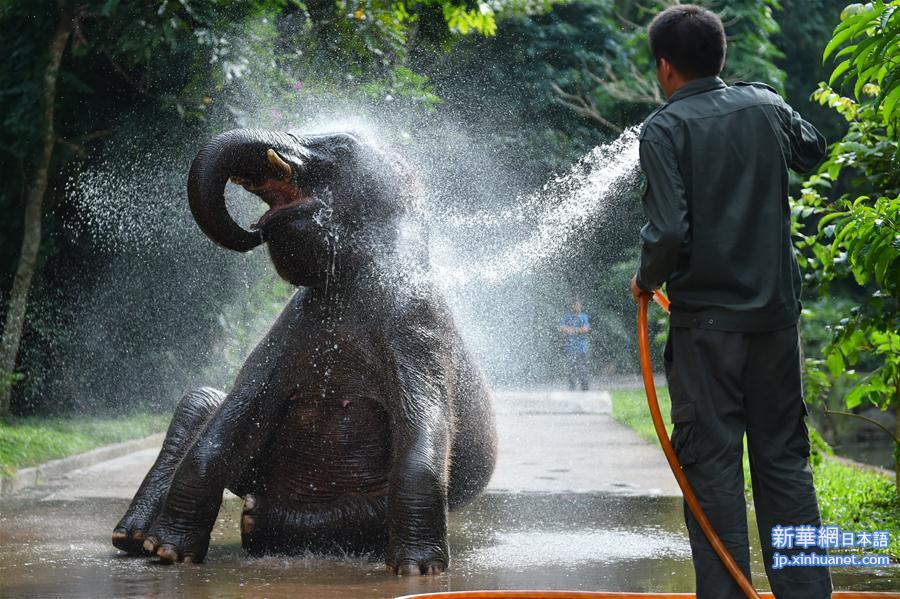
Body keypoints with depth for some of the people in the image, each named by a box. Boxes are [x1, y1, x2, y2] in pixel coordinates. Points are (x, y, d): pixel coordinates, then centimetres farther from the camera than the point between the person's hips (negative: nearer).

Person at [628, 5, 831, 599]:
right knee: (783, 456, 11)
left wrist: (647, 280, 0)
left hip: (706, 316, -5)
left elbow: (669, 230, -18)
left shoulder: (665, 128, -9)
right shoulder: (765, 104, 5)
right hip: (776, 309, 5)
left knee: (712, 460, 1)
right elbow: (812, 150, 27)